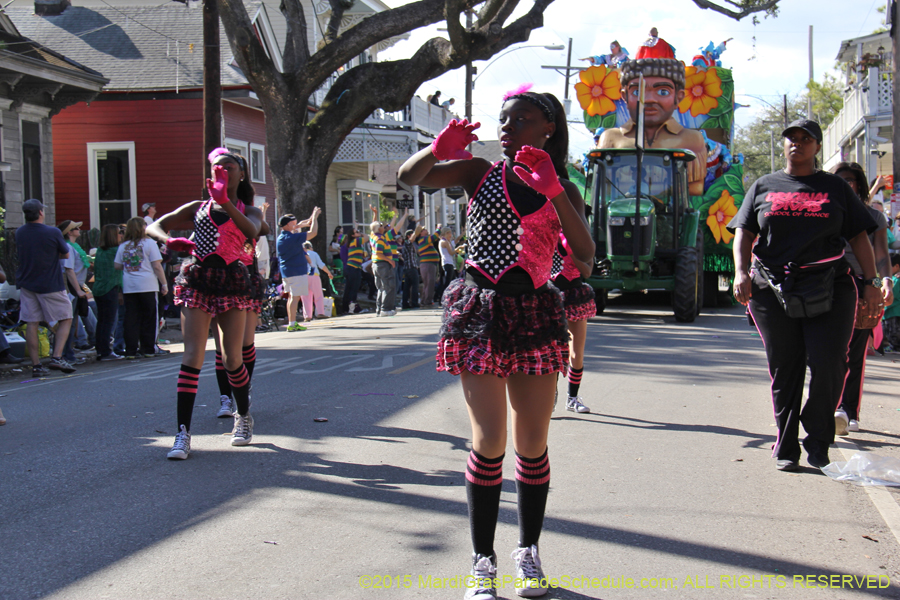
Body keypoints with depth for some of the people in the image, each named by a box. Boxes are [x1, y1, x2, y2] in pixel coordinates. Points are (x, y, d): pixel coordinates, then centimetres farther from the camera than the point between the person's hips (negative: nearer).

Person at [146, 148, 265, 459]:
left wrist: (226, 202, -29)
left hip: (232, 285, 0)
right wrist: (170, 240, -11)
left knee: (232, 359, 3)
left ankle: (244, 416, 28)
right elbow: (155, 227, 13)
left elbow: (251, 230, -14)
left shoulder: (249, 211, 12)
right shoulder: (198, 208, 16)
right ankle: (183, 433, -12)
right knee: (192, 356, -10)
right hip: (196, 283, 0)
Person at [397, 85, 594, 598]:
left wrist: (552, 188, -18)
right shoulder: (482, 172, 6)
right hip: (481, 311, -2)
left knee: (533, 444, 6)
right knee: (490, 442, -5)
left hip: (535, 314, 2)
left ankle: (530, 552, 21)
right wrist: (439, 150, -24)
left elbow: (585, 252, -8)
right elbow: (409, 177, -3)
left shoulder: (564, 190, 9)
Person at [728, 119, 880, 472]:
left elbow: (859, 236, 10)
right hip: (773, 288, 1)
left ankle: (818, 441, 6)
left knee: (828, 363, -13)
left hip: (829, 287, -1)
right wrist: (741, 272, -9)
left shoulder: (835, 187, 13)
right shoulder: (764, 187, 15)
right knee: (784, 369, 2)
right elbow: (744, 231, 8)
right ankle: (786, 448, 10)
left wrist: (871, 282, 0)